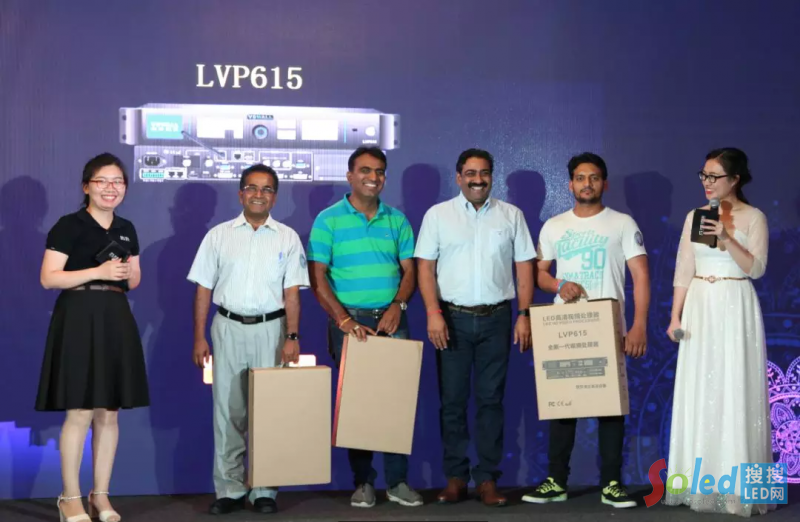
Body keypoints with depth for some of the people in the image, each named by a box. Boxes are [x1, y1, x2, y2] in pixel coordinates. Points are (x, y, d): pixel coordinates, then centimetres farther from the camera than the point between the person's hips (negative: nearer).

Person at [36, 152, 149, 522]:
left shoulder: (126, 229, 14)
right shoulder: (69, 226, -6)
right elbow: (48, 278, -12)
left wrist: (130, 273, -1)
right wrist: (98, 272, -18)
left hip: (116, 320, 6)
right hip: (79, 318, -6)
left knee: (109, 412, 8)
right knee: (80, 412, -7)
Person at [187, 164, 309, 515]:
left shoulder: (287, 238, 4)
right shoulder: (219, 235, 5)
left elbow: (291, 292, 0)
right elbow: (204, 289, 5)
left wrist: (292, 337, -10)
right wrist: (199, 338, 0)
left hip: (270, 329, 0)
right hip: (228, 328, 1)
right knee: (227, 411, 3)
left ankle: (264, 490, 10)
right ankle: (229, 490, 10)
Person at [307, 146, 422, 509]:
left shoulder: (397, 220, 9)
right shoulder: (328, 220, -1)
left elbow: (409, 270, 8)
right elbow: (318, 279, -5)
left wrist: (397, 305, -10)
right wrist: (343, 319, -15)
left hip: (391, 320, 2)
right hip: (349, 321, -2)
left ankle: (397, 481, 10)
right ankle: (363, 481, 14)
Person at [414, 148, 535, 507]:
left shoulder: (511, 215, 8)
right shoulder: (438, 215, 4)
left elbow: (524, 267, 7)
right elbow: (425, 266, 0)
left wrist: (524, 315, -1)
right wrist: (433, 313, -11)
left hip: (496, 318, 1)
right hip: (453, 318, -1)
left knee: (491, 400, 3)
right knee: (452, 400, 3)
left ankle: (487, 478, 9)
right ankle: (455, 477, 12)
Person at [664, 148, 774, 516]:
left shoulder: (753, 217, 0)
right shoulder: (694, 217, 10)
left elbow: (756, 268, -8)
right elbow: (683, 271, 8)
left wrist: (727, 239, -20)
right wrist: (675, 316, 2)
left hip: (735, 308, -3)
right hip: (700, 309, 4)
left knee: (736, 392, -4)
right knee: (699, 393, 3)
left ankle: (738, 485, 2)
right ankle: (701, 483, 10)